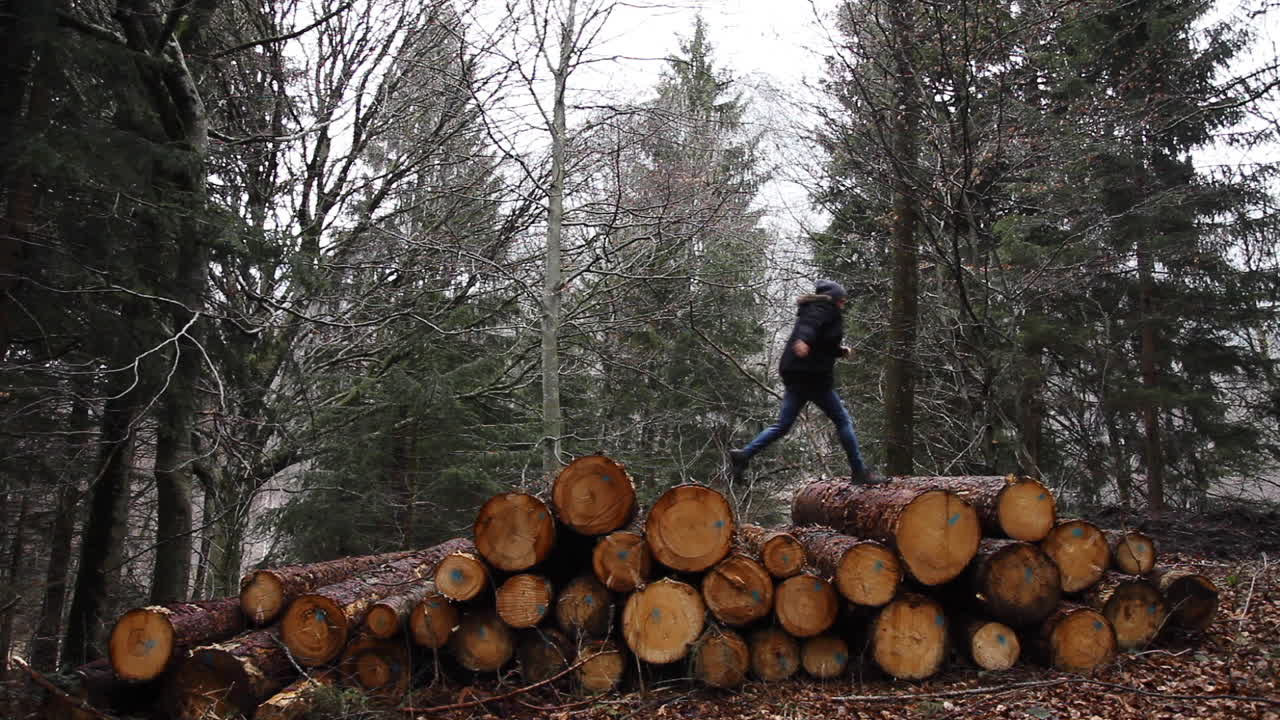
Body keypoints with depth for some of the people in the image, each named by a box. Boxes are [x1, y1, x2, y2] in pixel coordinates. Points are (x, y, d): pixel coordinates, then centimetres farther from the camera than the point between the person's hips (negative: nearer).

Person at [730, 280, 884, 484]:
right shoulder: (824, 308, -2)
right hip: (812, 375, -9)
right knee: (843, 420, 1)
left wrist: (840, 351, 23)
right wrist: (804, 340, -45)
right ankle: (859, 471, 5)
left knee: (783, 424, 8)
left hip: (795, 375, 9)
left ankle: (744, 454, -2)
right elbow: (810, 323, -26)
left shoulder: (814, 308, 28)